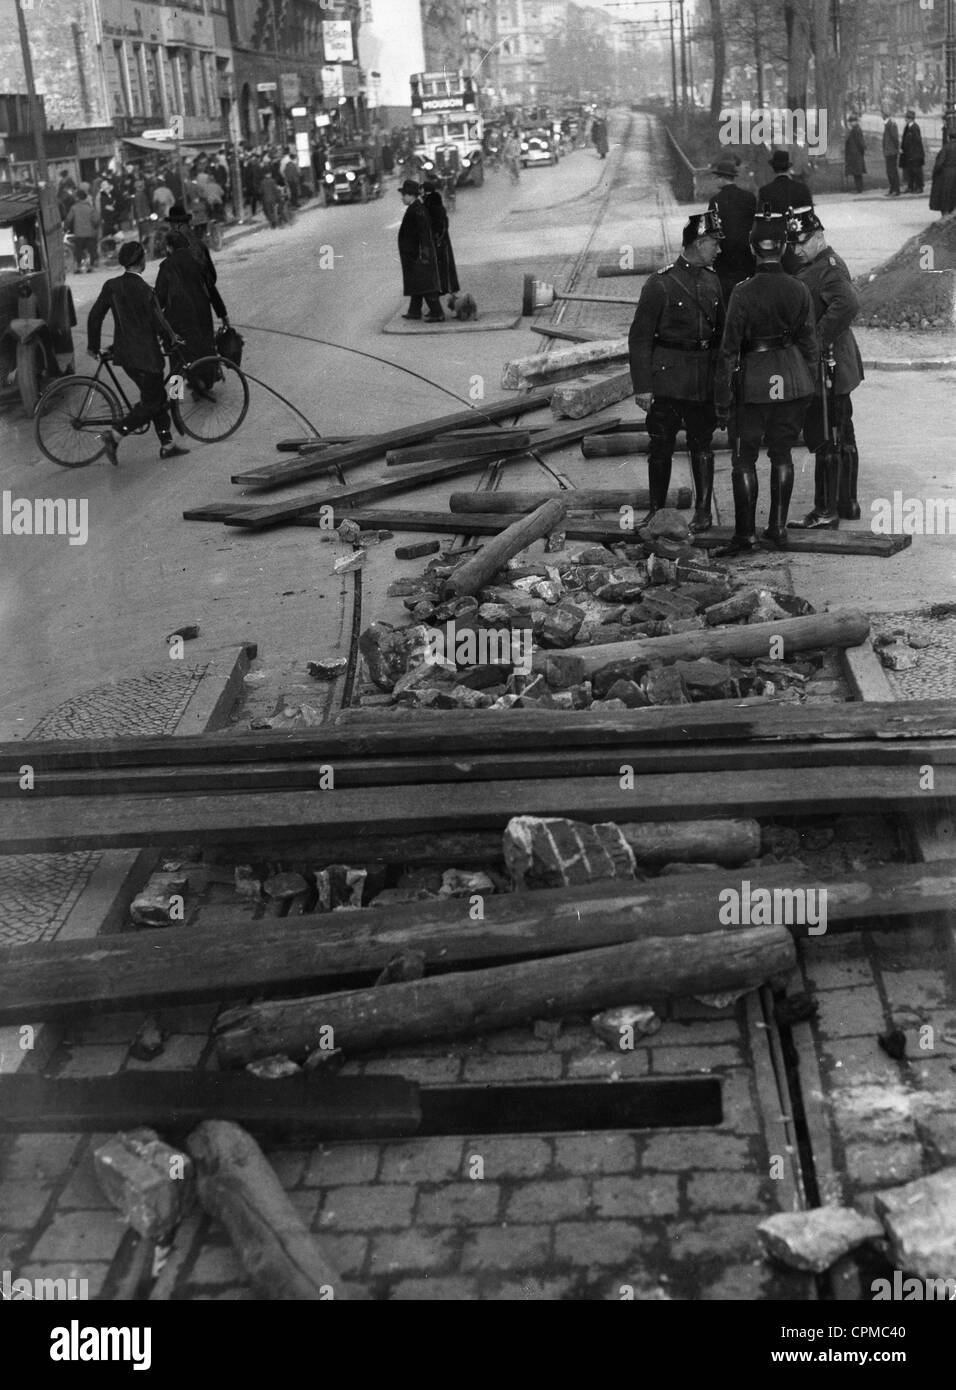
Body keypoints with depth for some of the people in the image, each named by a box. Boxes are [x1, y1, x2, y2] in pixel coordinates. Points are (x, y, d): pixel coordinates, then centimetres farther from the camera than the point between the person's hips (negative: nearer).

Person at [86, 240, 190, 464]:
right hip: (145, 355, -8)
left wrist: (93, 345, 16)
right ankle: (115, 435, -8)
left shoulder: (112, 285, 0)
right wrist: (171, 339, 7)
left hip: (124, 353, 8)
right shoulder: (144, 290, -20)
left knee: (157, 397, 18)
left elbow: (95, 316, 4)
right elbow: (158, 322, -14)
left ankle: (167, 445, 23)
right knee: (151, 403, 3)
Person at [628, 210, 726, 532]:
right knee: (661, 447, 3)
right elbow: (639, 339, -9)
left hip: (704, 381, 5)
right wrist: (642, 386, -13)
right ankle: (657, 512, 15)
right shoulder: (660, 284, -9)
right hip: (667, 380, -4)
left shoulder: (712, 281, 9)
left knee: (702, 444, 8)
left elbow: (720, 332, 17)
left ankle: (703, 511, 15)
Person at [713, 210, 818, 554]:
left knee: (745, 457, 4)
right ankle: (778, 528, 17)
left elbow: (729, 348, -10)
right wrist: (810, 386, 17)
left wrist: (722, 397, -4)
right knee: (781, 452, 14)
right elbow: (809, 342, 5)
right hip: (794, 378, 4)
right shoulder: (799, 290, -2)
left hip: (756, 377, -4)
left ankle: (745, 535, 1)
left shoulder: (743, 292, -12)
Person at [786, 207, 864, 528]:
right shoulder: (810, 266, 13)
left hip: (825, 368, -10)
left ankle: (826, 512, 0)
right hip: (838, 369, 10)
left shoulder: (827, 267, -17)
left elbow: (848, 304, -34)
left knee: (825, 439, -5)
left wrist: (822, 341, -26)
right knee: (843, 437, 16)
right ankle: (847, 504, 26)